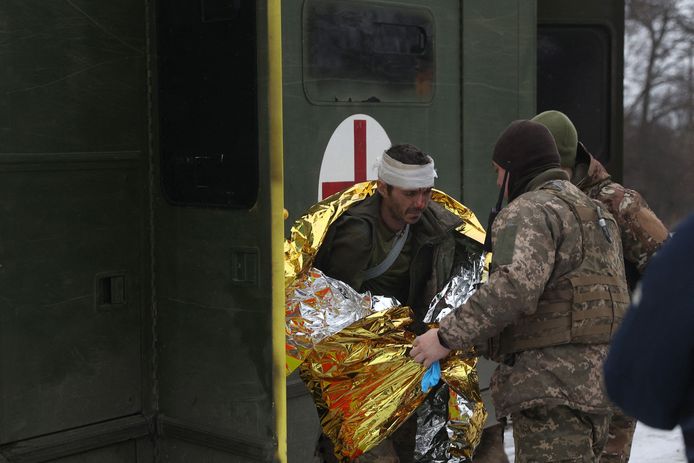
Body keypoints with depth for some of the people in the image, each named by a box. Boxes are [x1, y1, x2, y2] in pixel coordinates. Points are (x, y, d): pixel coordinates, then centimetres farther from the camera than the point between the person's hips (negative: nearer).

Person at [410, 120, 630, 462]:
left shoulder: (529, 211, -8)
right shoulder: (594, 213, 23)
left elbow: (514, 287, -25)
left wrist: (447, 337, -19)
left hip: (553, 384, -10)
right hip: (593, 381, 10)